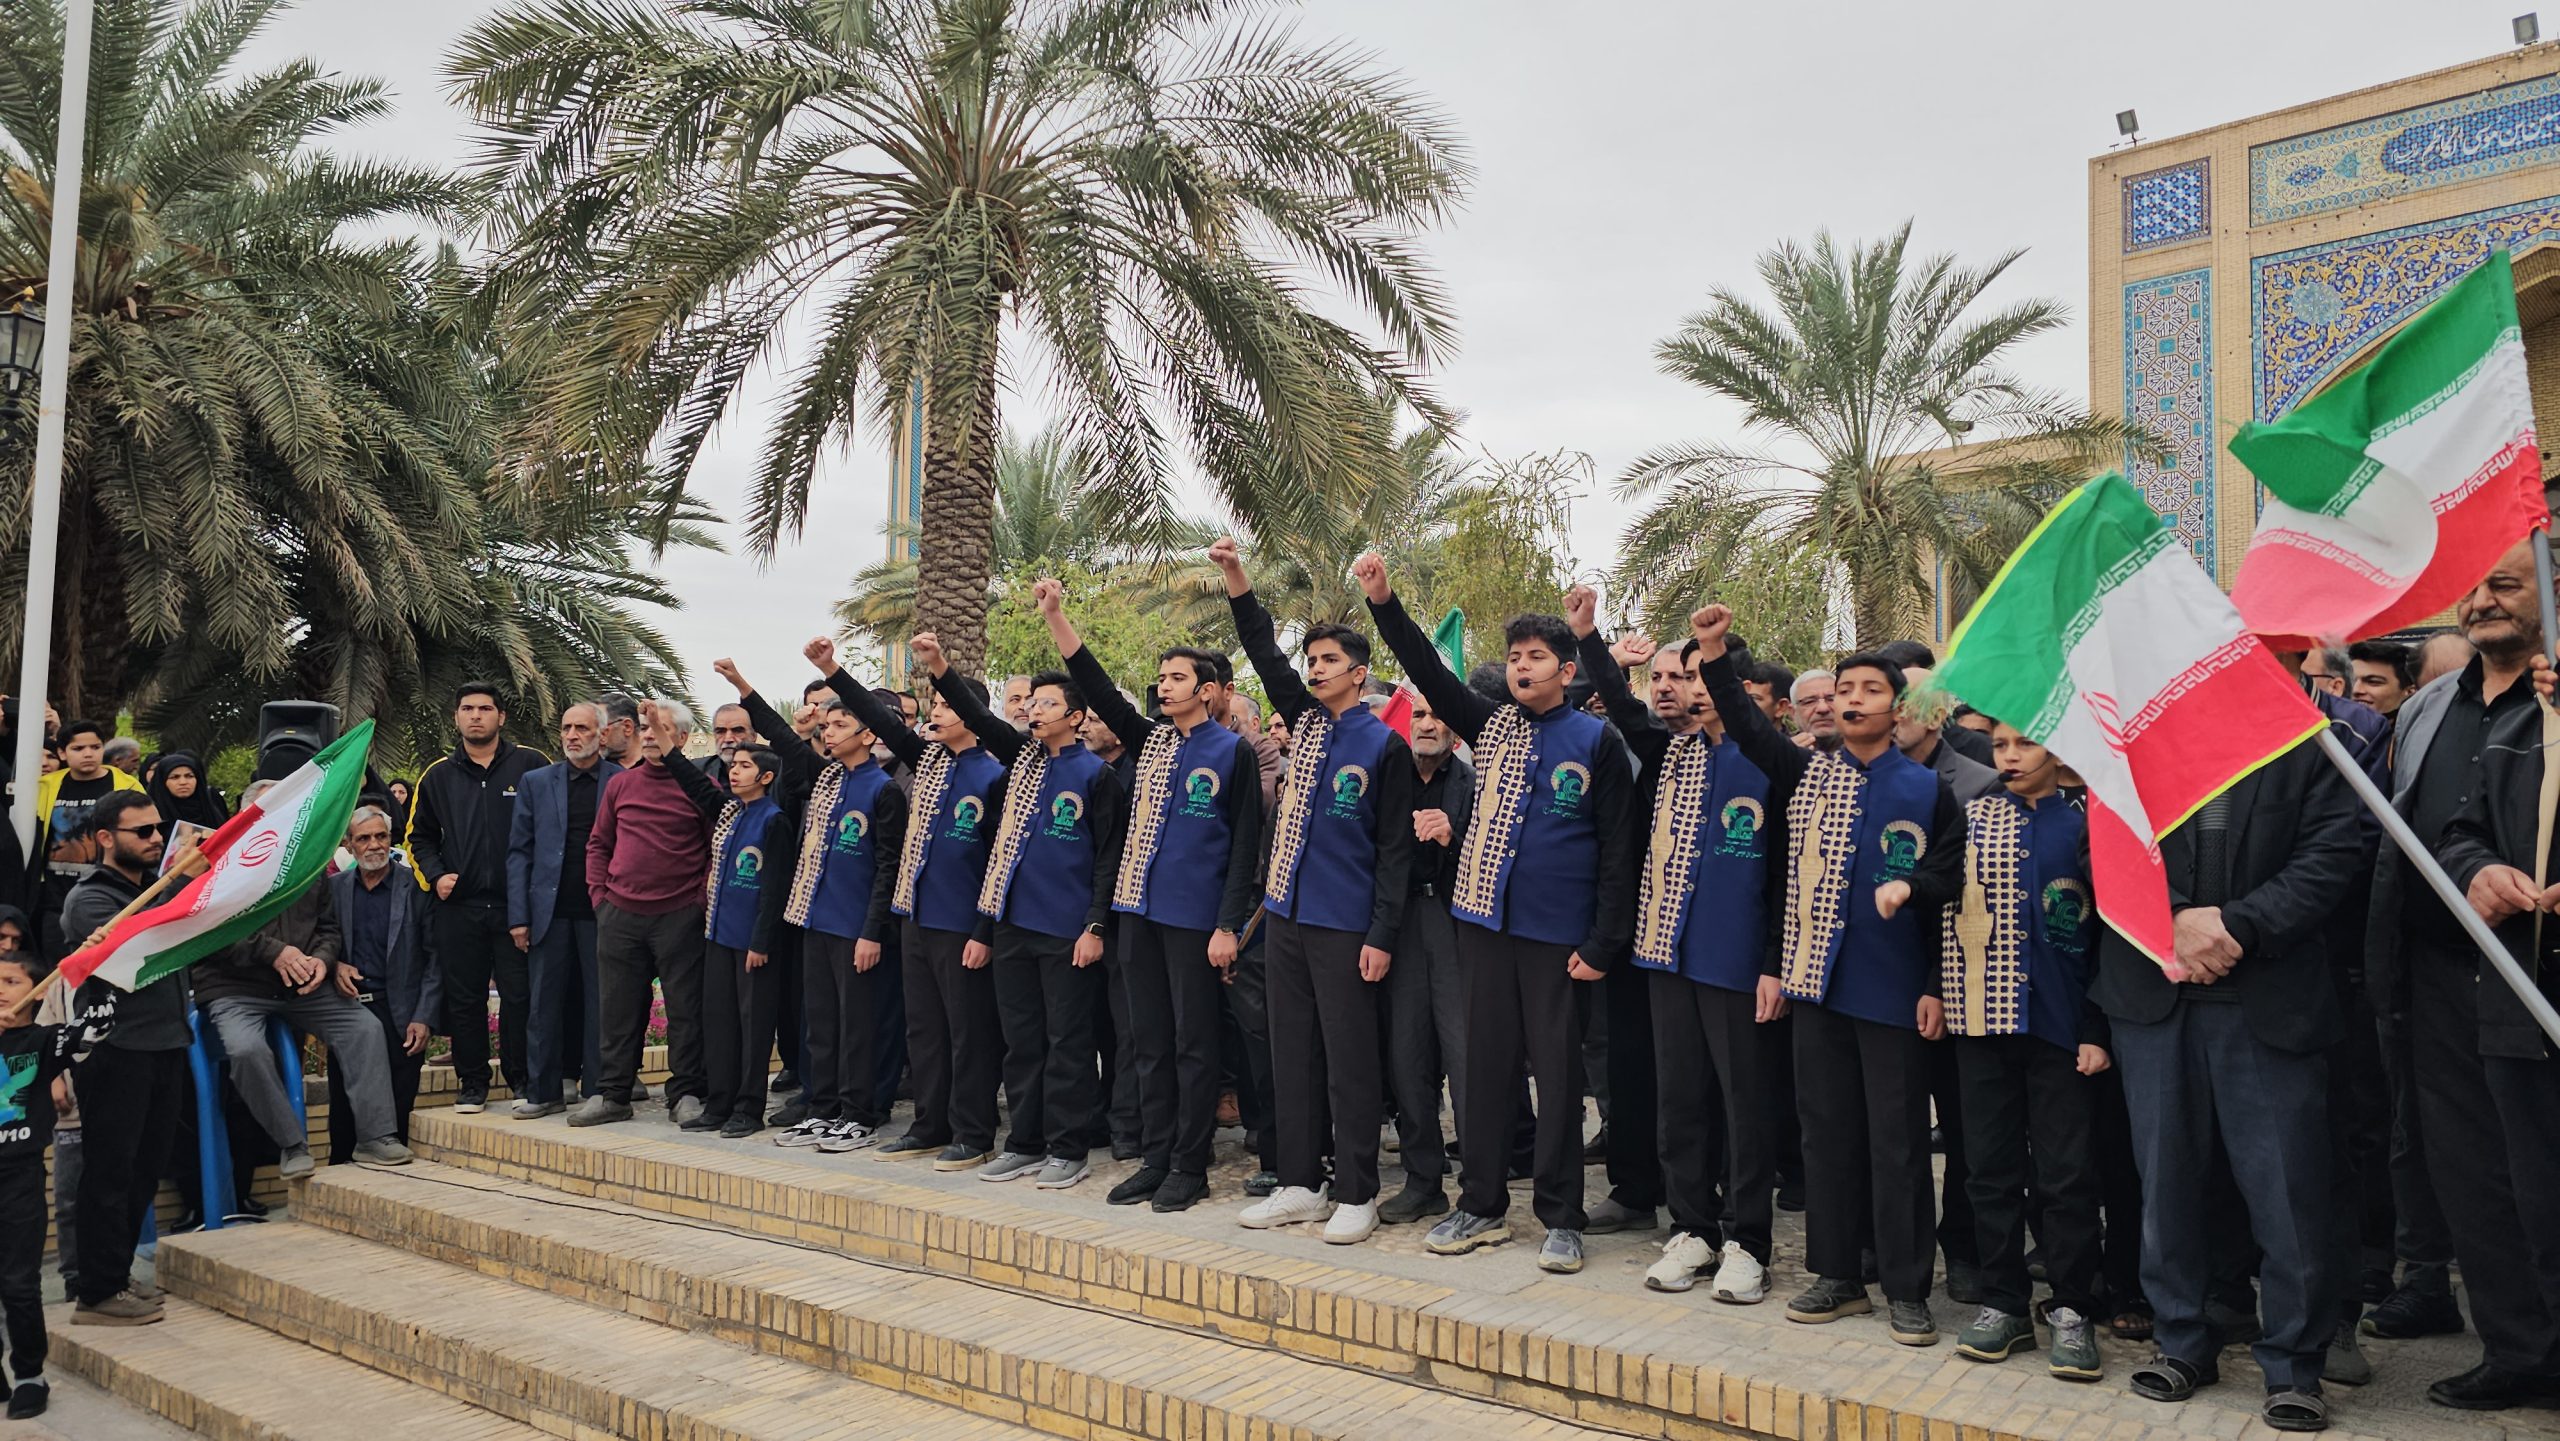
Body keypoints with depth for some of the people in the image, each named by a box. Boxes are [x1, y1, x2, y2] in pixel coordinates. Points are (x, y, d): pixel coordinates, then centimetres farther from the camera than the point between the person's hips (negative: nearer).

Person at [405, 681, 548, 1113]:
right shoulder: (438, 775, 12)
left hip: (516, 903, -3)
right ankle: (471, 1083, 17)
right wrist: (434, 876, 3)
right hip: (458, 907, 3)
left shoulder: (531, 765, 2)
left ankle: (522, 1079, 12)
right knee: (464, 999, 7)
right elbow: (419, 835, 20)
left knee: (519, 995, 0)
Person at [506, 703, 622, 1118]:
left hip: (602, 912, -2)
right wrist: (518, 916, 1)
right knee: (545, 1004, 5)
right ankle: (543, 1091, 13)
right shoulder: (536, 782, 10)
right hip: (551, 911, 2)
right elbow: (519, 851, 8)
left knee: (601, 1003, 3)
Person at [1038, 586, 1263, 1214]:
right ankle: (1156, 1158, 19)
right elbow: (1095, 686, 9)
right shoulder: (1149, 740, 13)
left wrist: (1229, 925, -12)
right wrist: (1055, 615, 1)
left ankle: (1189, 1166, 10)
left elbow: (1245, 844, -6)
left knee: (1192, 1043, 1)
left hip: (1195, 918, -6)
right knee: (1148, 1041, 10)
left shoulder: (1235, 751, -3)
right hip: (1139, 910, 6)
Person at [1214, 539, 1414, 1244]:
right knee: (1293, 1053, 11)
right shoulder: (1304, 719, 11)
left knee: (1349, 1060, 0)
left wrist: (1382, 935, -12)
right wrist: (1236, 579, -5)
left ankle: (1356, 1195, 10)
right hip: (1286, 915, 6)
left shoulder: (1384, 745, -5)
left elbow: (1394, 849, -7)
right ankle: (1301, 1184, 20)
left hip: (1345, 926, -6)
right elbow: (1265, 654, 7)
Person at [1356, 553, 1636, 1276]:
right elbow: (1429, 672, 3)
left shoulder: (1597, 741, -3)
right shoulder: (1492, 725, 9)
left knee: (1556, 1071, 3)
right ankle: (1482, 1206, 21)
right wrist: (1384, 603, -9)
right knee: (1486, 1064, 10)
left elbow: (1619, 850, -4)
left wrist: (1602, 944, -9)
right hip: (1486, 920, 4)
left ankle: (1561, 1218, 15)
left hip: (1557, 934, -4)